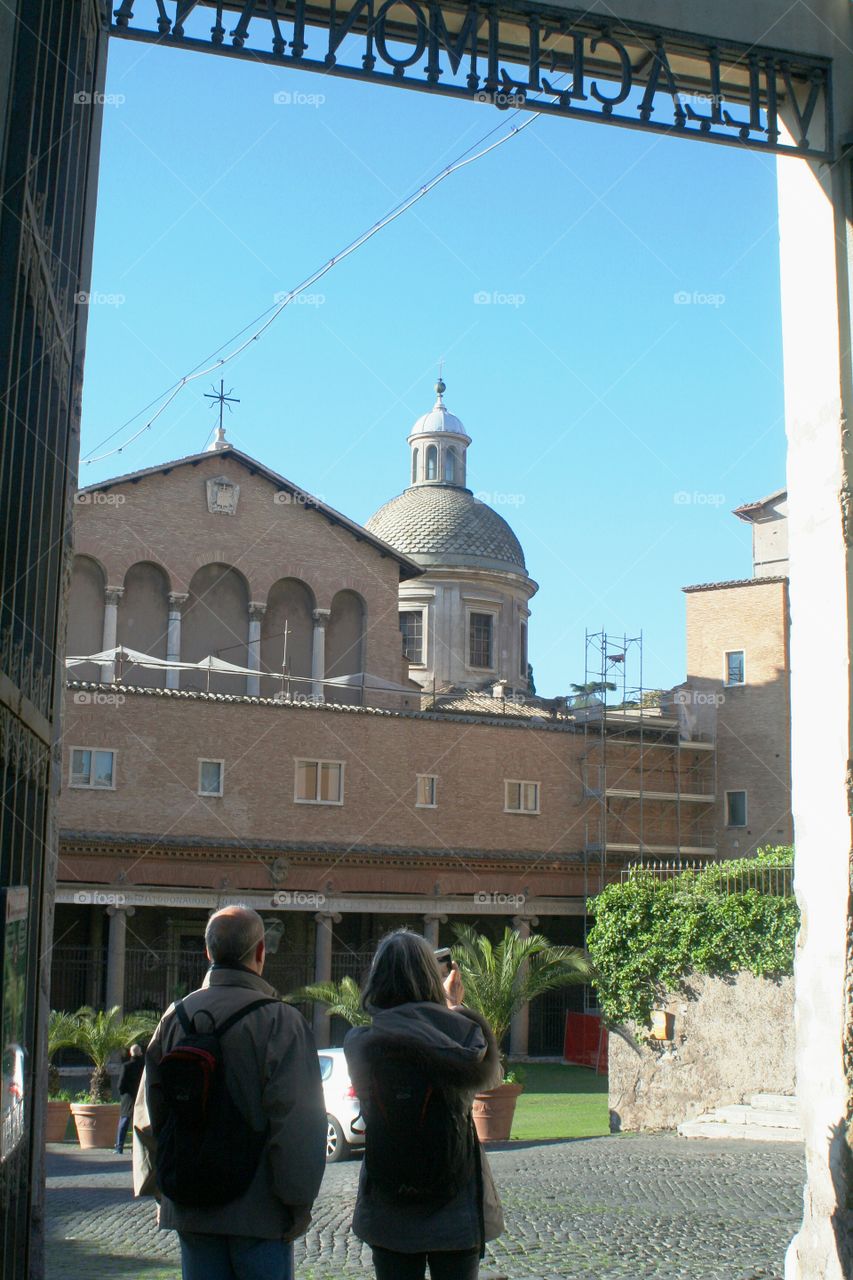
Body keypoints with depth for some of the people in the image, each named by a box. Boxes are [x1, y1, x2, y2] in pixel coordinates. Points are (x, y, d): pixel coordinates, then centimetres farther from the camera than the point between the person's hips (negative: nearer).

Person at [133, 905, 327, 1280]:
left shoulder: (175, 1017, 4)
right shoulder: (280, 1021, -13)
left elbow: (149, 1113, 10)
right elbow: (297, 1121, -16)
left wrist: (158, 1186, 18)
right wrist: (299, 1202, -9)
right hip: (259, 1210, -5)